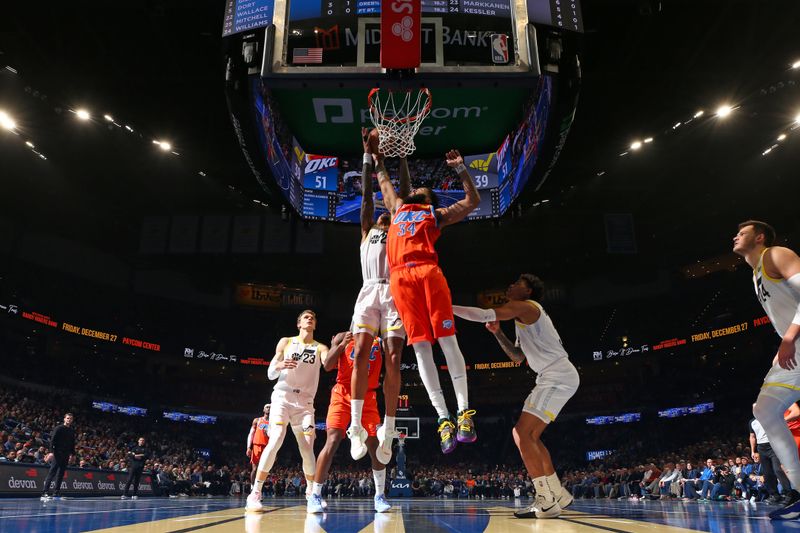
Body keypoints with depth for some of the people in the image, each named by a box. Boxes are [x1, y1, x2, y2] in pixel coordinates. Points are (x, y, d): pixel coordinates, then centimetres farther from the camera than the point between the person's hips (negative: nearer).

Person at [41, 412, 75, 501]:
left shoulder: (72, 430, 14)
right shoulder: (59, 428, -4)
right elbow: (52, 440, -9)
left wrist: (72, 453, 13)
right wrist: (52, 451, -16)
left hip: (66, 455, 6)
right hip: (58, 454, -6)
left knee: (61, 474, 7)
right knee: (52, 472, -10)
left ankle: (56, 493, 11)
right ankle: (45, 492, -10)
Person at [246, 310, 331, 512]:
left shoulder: (320, 348, 6)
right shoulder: (285, 342, 7)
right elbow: (270, 374, 2)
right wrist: (279, 365, -21)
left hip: (305, 402, 2)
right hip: (283, 397, -1)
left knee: (307, 449, -3)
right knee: (275, 441, -20)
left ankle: (311, 493, 17)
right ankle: (255, 493, -14)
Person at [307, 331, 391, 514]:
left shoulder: (379, 341, 9)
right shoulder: (343, 337, 5)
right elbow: (327, 366, -3)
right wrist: (341, 345, -18)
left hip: (367, 397, 2)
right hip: (343, 394, -2)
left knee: (375, 445, -1)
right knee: (332, 442, -14)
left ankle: (380, 496, 13)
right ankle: (315, 495, -6)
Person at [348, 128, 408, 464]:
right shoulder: (367, 233, 29)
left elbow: (405, 195, 25)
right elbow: (367, 195, 26)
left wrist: (401, 157, 26)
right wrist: (368, 155, 26)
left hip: (395, 293, 0)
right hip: (369, 292, 0)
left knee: (392, 360, -12)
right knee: (361, 354, -18)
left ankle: (388, 431, -9)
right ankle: (356, 426, -16)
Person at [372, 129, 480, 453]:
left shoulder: (436, 214, 24)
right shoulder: (398, 208, 35)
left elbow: (472, 201, 21)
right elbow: (384, 182, 50)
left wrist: (460, 168, 18)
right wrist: (377, 157, 53)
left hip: (427, 271, -2)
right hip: (399, 278, 3)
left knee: (447, 340, -9)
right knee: (420, 347, -7)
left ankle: (464, 411, -9)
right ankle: (444, 418, -7)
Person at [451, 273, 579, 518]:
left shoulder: (525, 307, -7)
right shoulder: (524, 318, 23)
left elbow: (484, 315, -19)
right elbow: (518, 357, 28)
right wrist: (497, 332, 16)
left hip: (558, 378, -10)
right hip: (556, 378, 10)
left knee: (521, 433, -14)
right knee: (529, 436, 11)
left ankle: (547, 501, -12)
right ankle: (557, 494, 16)